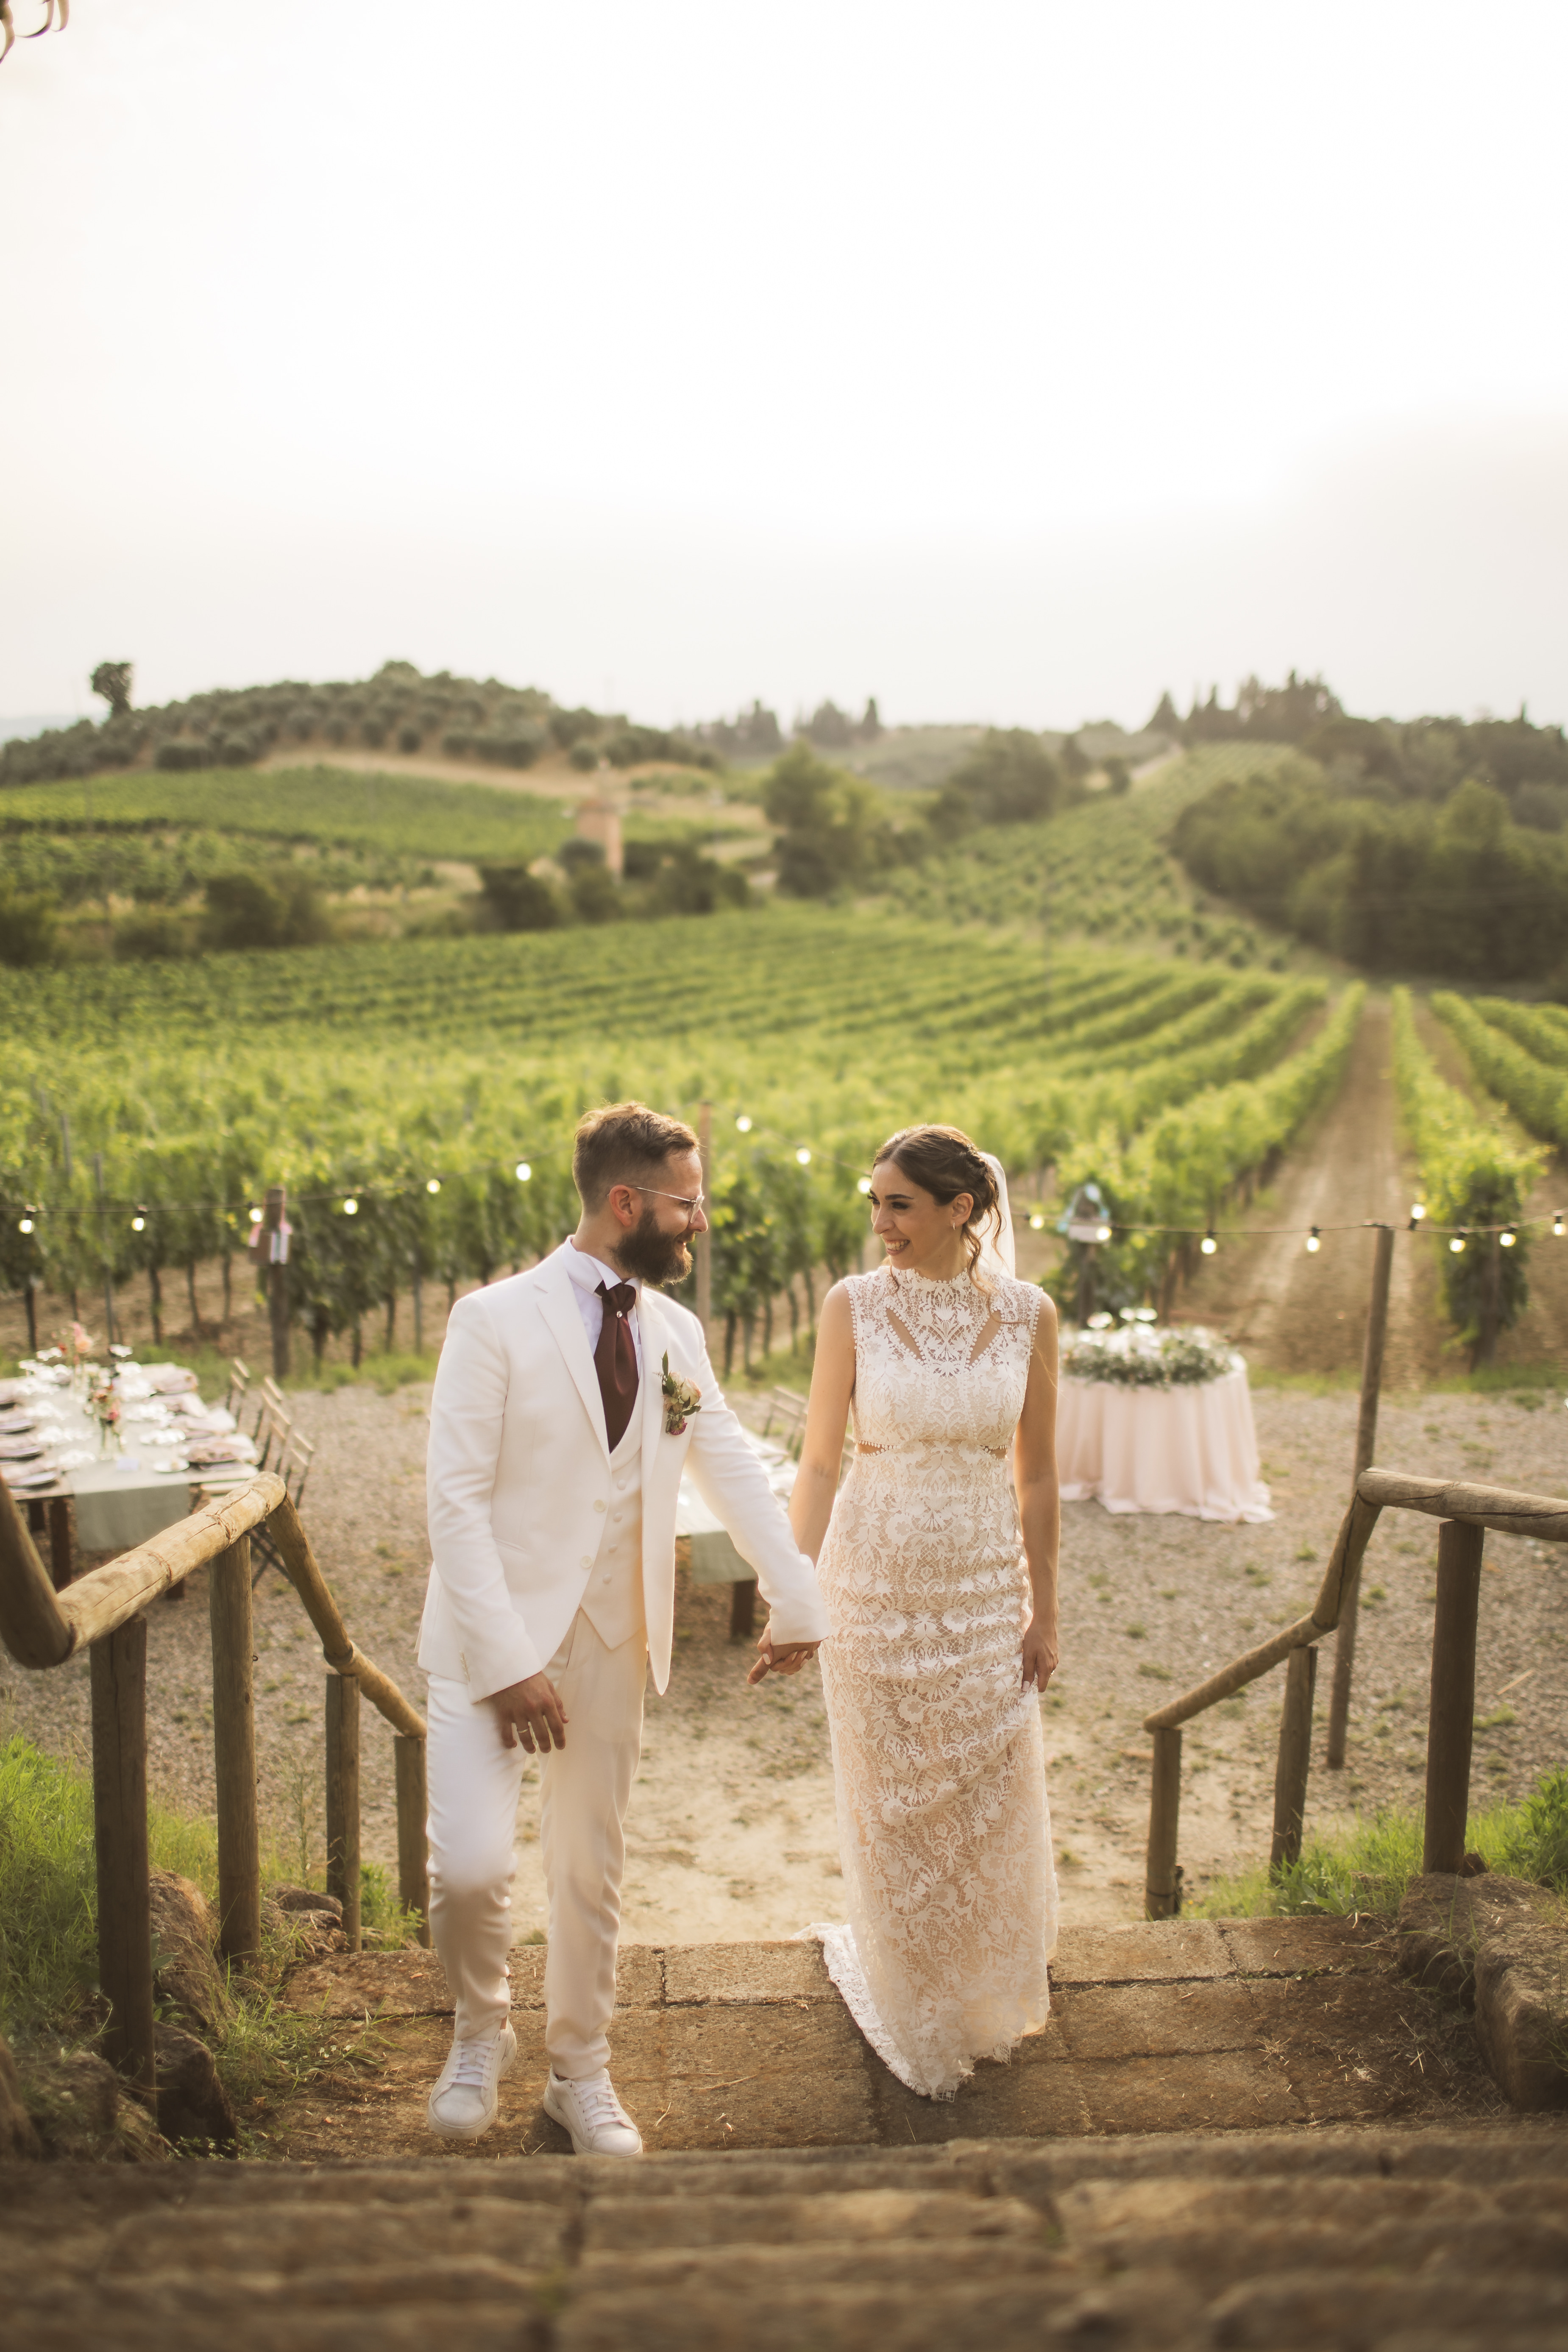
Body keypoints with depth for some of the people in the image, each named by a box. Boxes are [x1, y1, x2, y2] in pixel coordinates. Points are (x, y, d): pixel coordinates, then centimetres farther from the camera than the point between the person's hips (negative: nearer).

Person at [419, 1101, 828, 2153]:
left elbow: (735, 1469, 10)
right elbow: (456, 1496, -15)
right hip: (496, 1633, -4)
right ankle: (480, 2032, 19)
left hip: (612, 1640, 5)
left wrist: (796, 1600, 4)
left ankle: (581, 2071, 35)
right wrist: (506, 1662, -19)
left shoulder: (676, 1334, 5)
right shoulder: (497, 1320, -12)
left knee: (592, 1870, 14)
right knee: (471, 1865, -12)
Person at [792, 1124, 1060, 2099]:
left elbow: (1037, 1476, 1)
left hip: (985, 1586, 1)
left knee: (992, 1800, 11)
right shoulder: (855, 1305, -8)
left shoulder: (1028, 1314, -5)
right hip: (876, 1577, -1)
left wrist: (1044, 1614, 3)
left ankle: (987, 1996, 41)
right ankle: (916, 2012, 37)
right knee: (892, 1804, 11)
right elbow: (820, 1460, -4)